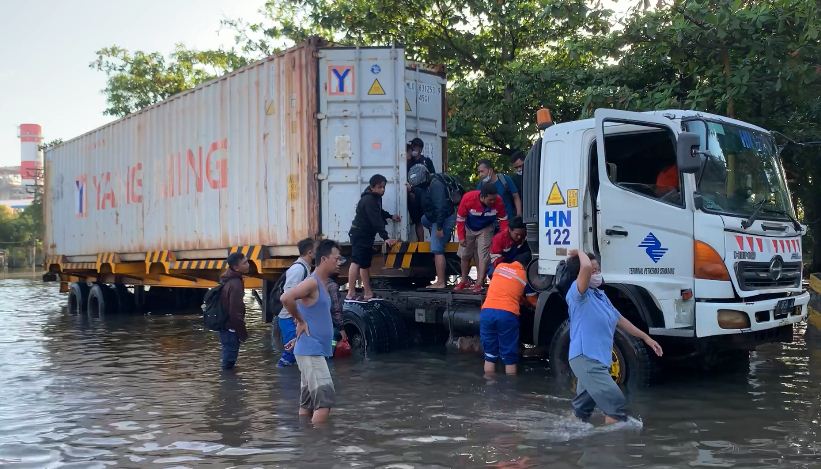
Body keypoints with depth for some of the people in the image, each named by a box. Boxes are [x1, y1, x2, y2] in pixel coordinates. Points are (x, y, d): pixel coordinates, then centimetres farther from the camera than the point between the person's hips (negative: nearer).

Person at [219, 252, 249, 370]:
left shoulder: (229, 279, 7)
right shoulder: (235, 284, -24)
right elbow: (235, 313, -24)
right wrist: (243, 333, -15)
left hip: (225, 325, 10)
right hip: (230, 329, -10)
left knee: (228, 357, 21)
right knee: (229, 360, 0)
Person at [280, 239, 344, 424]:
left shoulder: (322, 284, 16)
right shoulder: (312, 282, -14)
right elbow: (286, 298, -29)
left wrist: (298, 339, 17)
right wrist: (300, 322, -17)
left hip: (315, 351, 9)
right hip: (310, 351, -9)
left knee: (308, 402, 11)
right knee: (326, 398, -13)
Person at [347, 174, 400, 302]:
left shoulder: (376, 198, 10)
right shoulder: (368, 200, -22)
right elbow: (376, 220, -28)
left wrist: (391, 216, 15)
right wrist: (385, 238, -32)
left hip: (366, 235, 11)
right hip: (359, 234, -11)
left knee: (365, 264, 14)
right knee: (356, 262, -15)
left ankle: (368, 294, 20)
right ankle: (351, 294, -19)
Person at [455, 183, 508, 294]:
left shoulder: (498, 202, -29)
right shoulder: (468, 198, -33)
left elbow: (503, 219, -9)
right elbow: (460, 218, -17)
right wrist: (461, 237, -13)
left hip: (485, 229, -1)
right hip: (469, 229, 1)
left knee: (483, 255, -13)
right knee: (465, 255, 11)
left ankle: (480, 283, -8)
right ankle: (464, 281, 30)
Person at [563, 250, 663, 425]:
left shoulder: (600, 295, 16)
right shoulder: (577, 293, -13)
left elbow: (619, 320, 25)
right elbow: (586, 267, -33)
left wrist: (646, 337, 27)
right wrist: (580, 253, -13)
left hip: (598, 361, 10)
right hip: (585, 359, -10)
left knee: (582, 409, 19)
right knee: (616, 402, -16)